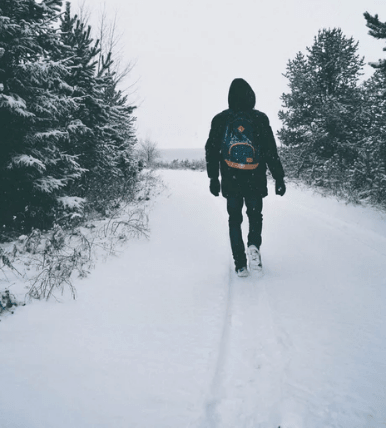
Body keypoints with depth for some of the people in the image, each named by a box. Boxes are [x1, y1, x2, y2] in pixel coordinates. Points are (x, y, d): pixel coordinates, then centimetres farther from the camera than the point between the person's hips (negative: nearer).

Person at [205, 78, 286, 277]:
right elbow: (271, 152, -5)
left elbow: (211, 151, 3)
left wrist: (213, 177, 11)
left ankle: (240, 264, 6)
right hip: (255, 182, -1)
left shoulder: (220, 119, 1)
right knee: (255, 215, 18)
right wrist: (279, 178, 1)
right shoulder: (260, 119, -4)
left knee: (235, 219, 11)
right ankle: (254, 245, -9)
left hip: (231, 182, 1)